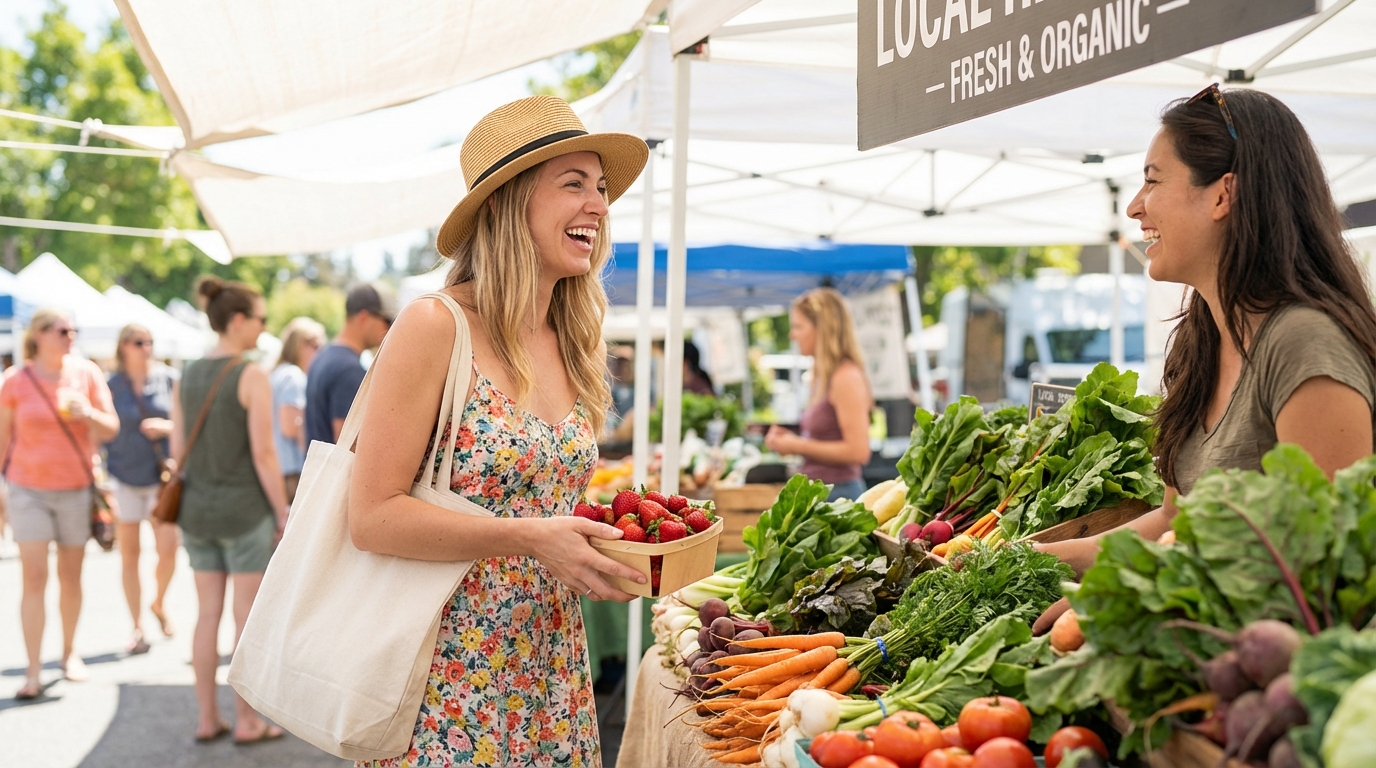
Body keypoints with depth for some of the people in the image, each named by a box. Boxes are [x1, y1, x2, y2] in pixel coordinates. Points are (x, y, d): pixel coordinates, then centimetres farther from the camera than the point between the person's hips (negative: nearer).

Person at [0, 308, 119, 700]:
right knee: (34, 577, -7)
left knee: (70, 576, 10)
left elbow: (111, 429, 2)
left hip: (76, 488, 2)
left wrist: (89, 413, -19)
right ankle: (33, 672, -5)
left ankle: (69, 653, 27)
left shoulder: (87, 373, 0)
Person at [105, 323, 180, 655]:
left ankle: (158, 604, 22)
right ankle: (137, 628, 13)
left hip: (162, 475, 0)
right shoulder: (111, 385, 1)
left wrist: (167, 426, -14)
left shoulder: (168, 378, 1)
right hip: (123, 478, 0)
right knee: (129, 555, 3)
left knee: (168, 550, -8)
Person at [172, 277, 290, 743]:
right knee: (248, 617, 3)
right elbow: (263, 453, -16)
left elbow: (177, 450, 8)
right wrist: (283, 513, -8)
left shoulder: (187, 376, 6)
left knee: (208, 613, 12)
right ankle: (246, 721, 9)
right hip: (245, 511, -6)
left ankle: (207, 719, 17)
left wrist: (186, 510, 18)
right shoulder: (252, 376, -14)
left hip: (197, 510, 6)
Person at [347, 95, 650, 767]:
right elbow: (372, 516, -16)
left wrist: (614, 540, 1)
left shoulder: (571, 347, 7)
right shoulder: (435, 327, -13)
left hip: (553, 668, 6)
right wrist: (528, 538, -23)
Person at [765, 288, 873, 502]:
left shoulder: (846, 377, -12)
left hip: (837, 492, -9)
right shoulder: (823, 376, 14)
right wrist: (792, 440, 7)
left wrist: (798, 446, -12)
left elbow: (858, 451, -18)